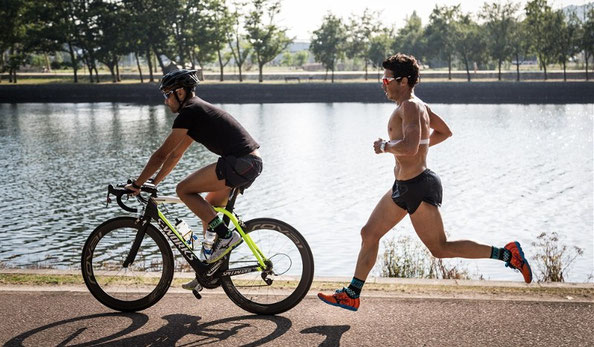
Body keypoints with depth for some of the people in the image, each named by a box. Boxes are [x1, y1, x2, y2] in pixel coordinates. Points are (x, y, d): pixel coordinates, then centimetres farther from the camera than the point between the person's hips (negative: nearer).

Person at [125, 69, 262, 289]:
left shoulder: (189, 112, -7)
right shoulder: (198, 110, 23)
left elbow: (162, 154, -7)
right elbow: (175, 154, 29)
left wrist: (137, 184, 1)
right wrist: (152, 184, 30)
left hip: (240, 163, -10)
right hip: (252, 163, 10)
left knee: (184, 190, -7)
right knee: (209, 208, 18)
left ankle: (226, 235, -8)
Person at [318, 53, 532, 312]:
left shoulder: (410, 107, -18)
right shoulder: (419, 105, 12)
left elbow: (410, 146, -32)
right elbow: (444, 132, 25)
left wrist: (385, 146, -15)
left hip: (418, 188, -11)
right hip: (403, 187, 11)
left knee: (440, 249, -3)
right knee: (369, 234, 11)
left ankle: (507, 254, 4)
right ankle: (351, 295, 18)